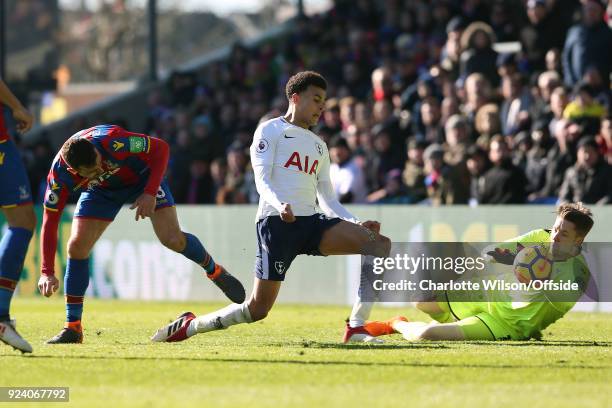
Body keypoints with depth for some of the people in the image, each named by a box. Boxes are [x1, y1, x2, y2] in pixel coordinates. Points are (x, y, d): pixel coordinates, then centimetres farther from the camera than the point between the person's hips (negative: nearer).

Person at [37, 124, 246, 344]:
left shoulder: (113, 142, -41)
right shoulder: (59, 172, -31)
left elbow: (161, 148, -26)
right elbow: (50, 221, -25)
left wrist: (150, 193, -35)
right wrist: (47, 272, -32)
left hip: (142, 178, -2)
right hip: (102, 191, 2)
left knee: (173, 239, -17)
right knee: (77, 245, -13)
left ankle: (214, 271, 15)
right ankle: (73, 328, -3)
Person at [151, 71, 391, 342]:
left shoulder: (319, 146, 26)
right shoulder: (270, 131, 6)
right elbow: (262, 180, -7)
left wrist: (357, 224, 7)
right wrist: (280, 206, -28)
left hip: (311, 222, 6)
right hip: (276, 221, -6)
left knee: (379, 243, -16)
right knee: (259, 307, -12)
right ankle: (190, 325, 10)